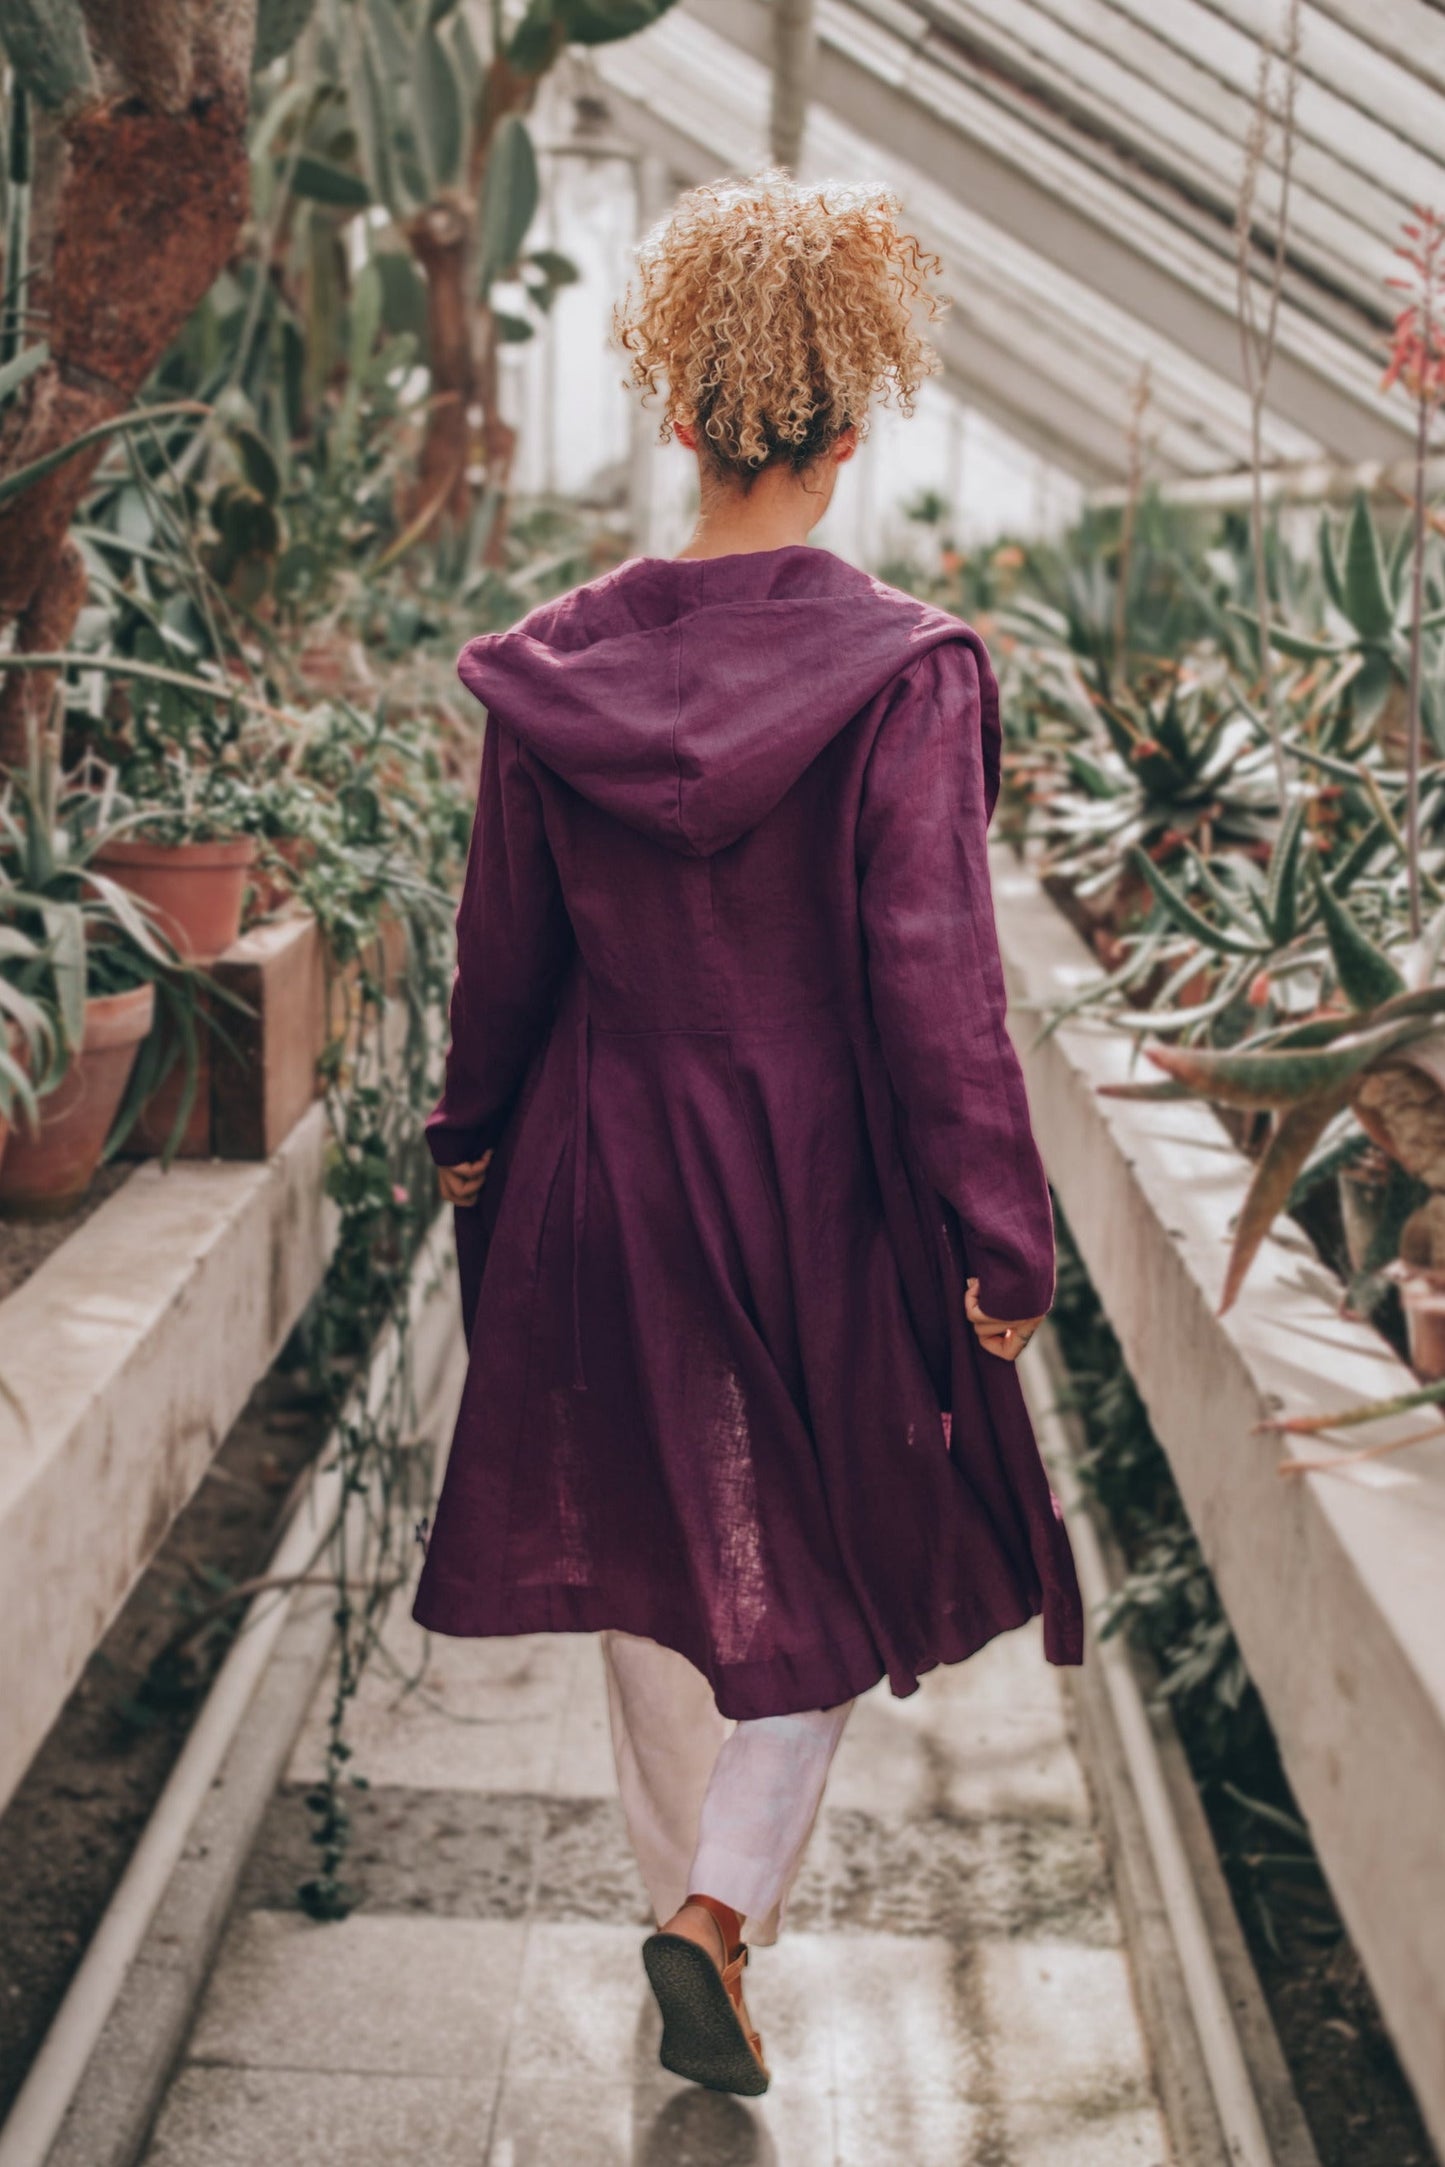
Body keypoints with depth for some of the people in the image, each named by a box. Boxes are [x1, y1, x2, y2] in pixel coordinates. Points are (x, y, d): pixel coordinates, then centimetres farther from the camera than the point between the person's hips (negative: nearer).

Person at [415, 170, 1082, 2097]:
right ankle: (721, 1910, 4)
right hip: (819, 1188, -3)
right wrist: (999, 1234, -9)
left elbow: (506, 943, 3)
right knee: (828, 1564, 17)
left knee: (649, 1549, 19)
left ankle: (691, 1904, 34)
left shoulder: (556, 669, -5)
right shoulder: (906, 673, -15)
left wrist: (472, 1132, 20)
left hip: (607, 1179, 3)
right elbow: (936, 976, -17)